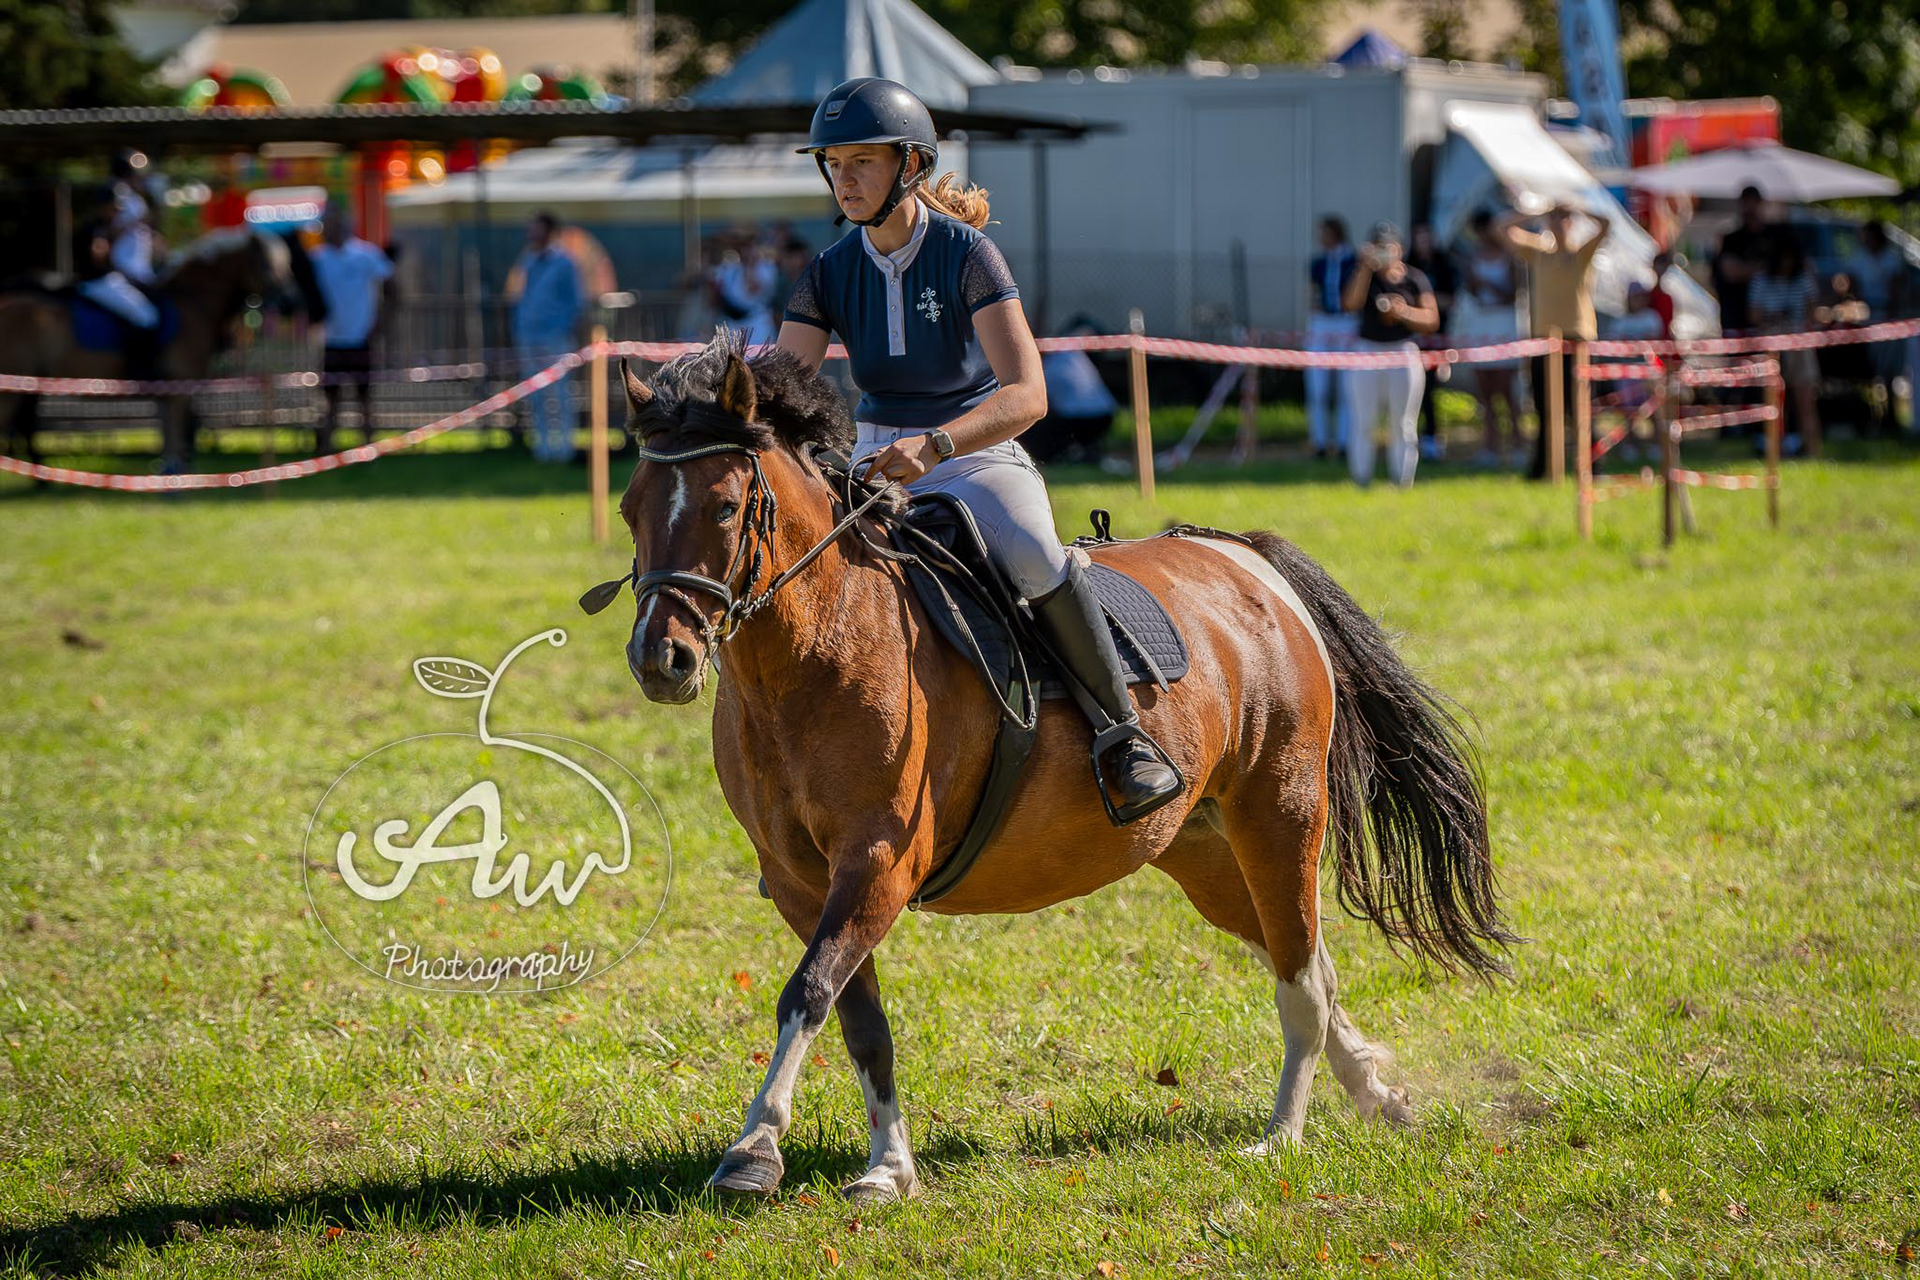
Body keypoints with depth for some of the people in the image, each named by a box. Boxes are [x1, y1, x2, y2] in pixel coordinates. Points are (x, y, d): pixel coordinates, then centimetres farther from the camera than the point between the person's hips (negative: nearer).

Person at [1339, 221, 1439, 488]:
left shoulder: (1415, 279, 2)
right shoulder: (1364, 275, 2)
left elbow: (1432, 320, -2)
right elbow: (1351, 303, -17)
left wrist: (1403, 312, -19)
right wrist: (1367, 267, -22)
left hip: (1403, 352, 0)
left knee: (1403, 426, 2)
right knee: (1362, 421, 2)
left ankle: (1403, 483, 9)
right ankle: (1361, 479, 12)